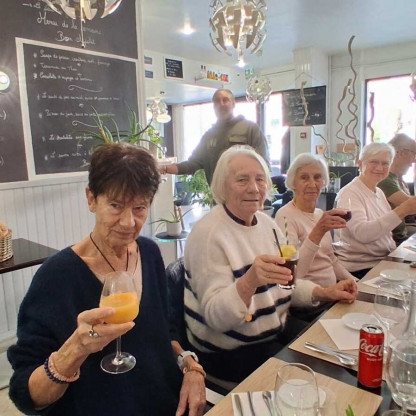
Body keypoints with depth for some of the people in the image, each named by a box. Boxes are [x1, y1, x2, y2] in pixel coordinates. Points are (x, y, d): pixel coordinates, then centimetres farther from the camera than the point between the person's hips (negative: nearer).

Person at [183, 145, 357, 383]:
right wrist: (250, 280, -42)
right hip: (229, 352, -7)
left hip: (276, 330, 7)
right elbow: (216, 317, -25)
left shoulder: (267, 223, 2)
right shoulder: (209, 234, -22)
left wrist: (325, 292, -1)